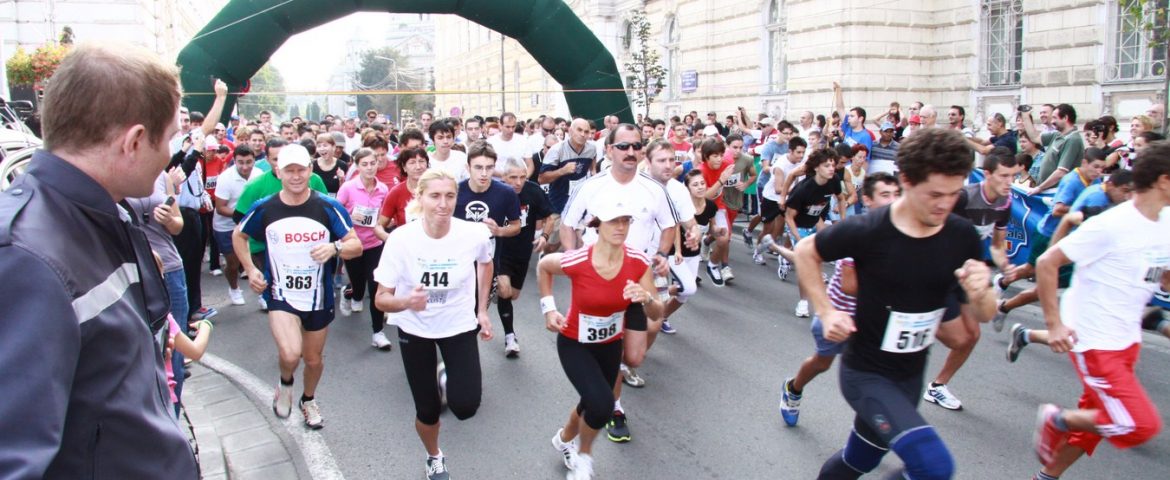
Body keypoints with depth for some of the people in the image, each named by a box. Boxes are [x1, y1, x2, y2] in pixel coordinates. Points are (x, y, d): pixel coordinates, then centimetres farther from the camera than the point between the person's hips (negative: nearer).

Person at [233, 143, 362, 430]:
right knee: (290, 355, -23)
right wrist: (250, 270, 0)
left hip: (318, 298, 1)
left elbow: (356, 245, -11)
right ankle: (285, 384, 14)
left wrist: (335, 247, -33)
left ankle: (309, 400, 49)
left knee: (314, 359, 18)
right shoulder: (264, 209, -8)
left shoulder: (329, 208, -12)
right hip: (281, 295, -1)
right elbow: (239, 236, 11)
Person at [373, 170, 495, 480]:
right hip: (414, 329, 0)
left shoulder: (474, 234, -21)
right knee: (427, 411, 7)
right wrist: (406, 302, -42)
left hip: (459, 325, 1)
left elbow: (485, 264, 4)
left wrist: (482, 311, 4)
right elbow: (381, 299, -20)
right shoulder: (401, 239, -24)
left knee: (465, 407, -13)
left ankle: (448, 373, 24)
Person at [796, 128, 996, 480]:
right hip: (866, 373, -5)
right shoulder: (868, 231, -22)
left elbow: (983, 315, -2)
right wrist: (826, 311, -14)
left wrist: (980, 293, -24)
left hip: (911, 374, 5)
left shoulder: (962, 236, -10)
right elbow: (805, 251, -5)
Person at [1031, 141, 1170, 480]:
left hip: (1127, 339, 8)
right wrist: (1054, 324, -19)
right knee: (1142, 425, -13)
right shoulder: (1111, 226, -21)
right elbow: (1046, 263, -18)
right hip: (1093, 341, -8)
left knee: (1095, 420, 15)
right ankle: (1057, 419, 8)